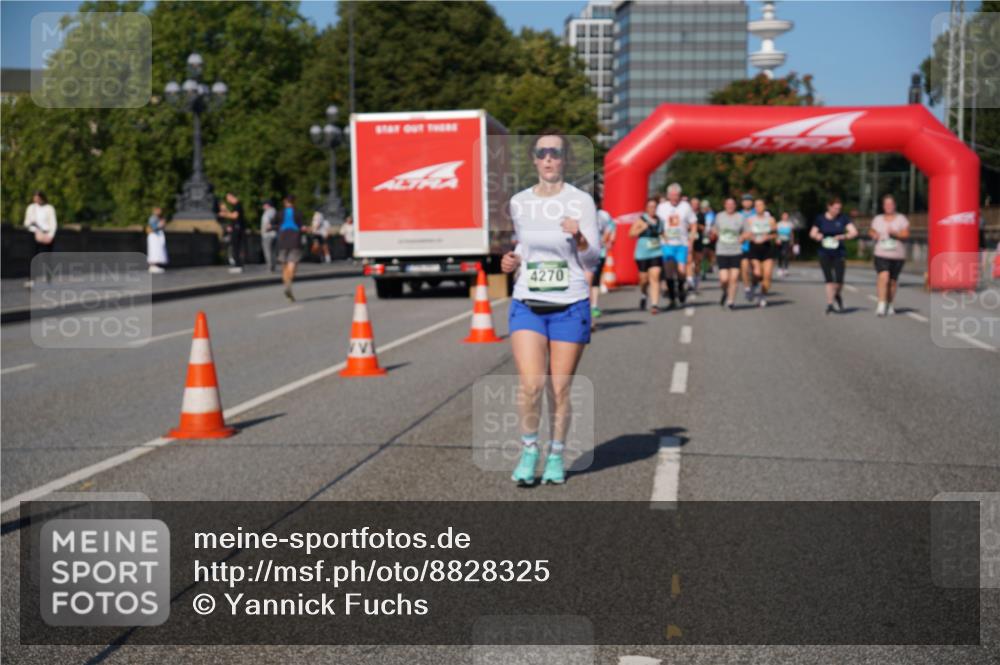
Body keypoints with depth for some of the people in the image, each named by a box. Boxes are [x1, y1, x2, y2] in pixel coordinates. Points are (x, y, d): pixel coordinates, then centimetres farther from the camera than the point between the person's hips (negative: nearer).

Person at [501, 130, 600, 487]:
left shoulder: (581, 201, -5)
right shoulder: (519, 203, 5)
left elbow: (592, 260, -6)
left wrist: (578, 236, -26)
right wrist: (512, 260, 0)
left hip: (570, 306, -2)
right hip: (527, 306, 2)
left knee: (560, 388, 4)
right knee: (530, 384, -13)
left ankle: (555, 456, 23)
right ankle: (529, 449, 10)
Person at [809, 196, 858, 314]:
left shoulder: (843, 218, -1)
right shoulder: (821, 219, 2)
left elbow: (854, 232, -4)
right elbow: (812, 233, 11)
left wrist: (843, 236, -20)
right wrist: (817, 236, -12)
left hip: (839, 253, 0)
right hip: (825, 253, 1)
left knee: (839, 280, -6)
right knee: (829, 279, -1)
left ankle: (837, 295, 25)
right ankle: (830, 304, 6)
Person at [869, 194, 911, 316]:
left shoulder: (901, 219, 3)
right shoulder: (877, 219, 11)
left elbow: (906, 234, -7)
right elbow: (871, 231, 22)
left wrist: (895, 233, -25)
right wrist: (873, 235, -2)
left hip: (897, 255, 0)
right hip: (881, 254, 0)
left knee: (892, 281, 7)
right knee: (883, 277, -21)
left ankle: (889, 305, 26)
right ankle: (881, 306, -23)